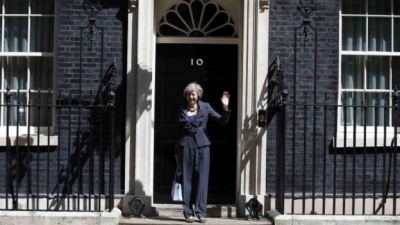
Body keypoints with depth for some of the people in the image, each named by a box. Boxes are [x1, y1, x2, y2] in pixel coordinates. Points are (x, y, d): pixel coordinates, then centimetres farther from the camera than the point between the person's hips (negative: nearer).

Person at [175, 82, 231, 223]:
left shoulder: (205, 107, 4)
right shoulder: (181, 110, 8)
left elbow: (222, 121, 2)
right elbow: (179, 131, 12)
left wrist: (225, 108, -16)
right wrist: (176, 153, 11)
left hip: (202, 146, -1)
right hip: (185, 146, 1)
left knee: (202, 179, -2)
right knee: (187, 180, 3)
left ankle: (201, 213, 4)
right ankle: (188, 213, 9)